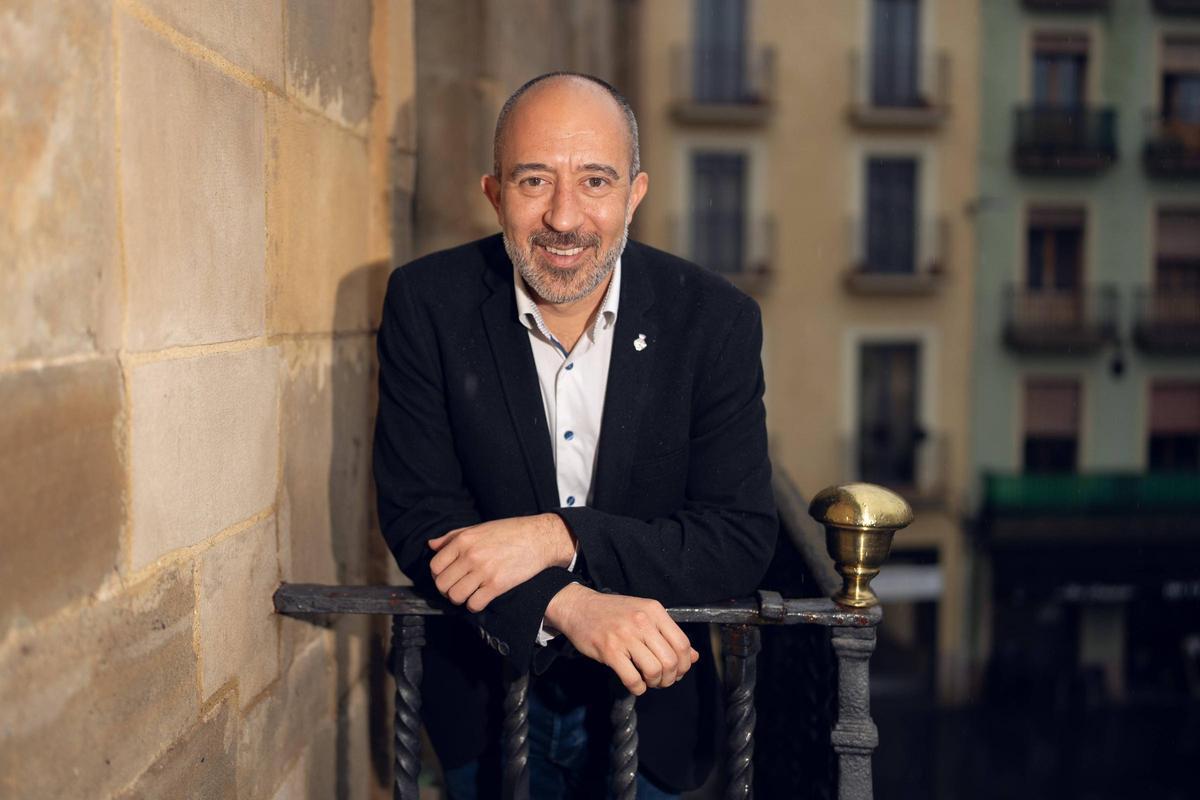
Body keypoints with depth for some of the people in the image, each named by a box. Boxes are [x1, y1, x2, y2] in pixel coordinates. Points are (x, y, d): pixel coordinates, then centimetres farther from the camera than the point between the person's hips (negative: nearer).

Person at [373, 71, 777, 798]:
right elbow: (417, 517, -16)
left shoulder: (715, 319, -14)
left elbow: (743, 540, -16)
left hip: (650, 702, 0)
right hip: (486, 705, 0)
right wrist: (569, 605, -32)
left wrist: (558, 538, -29)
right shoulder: (428, 302, -13)